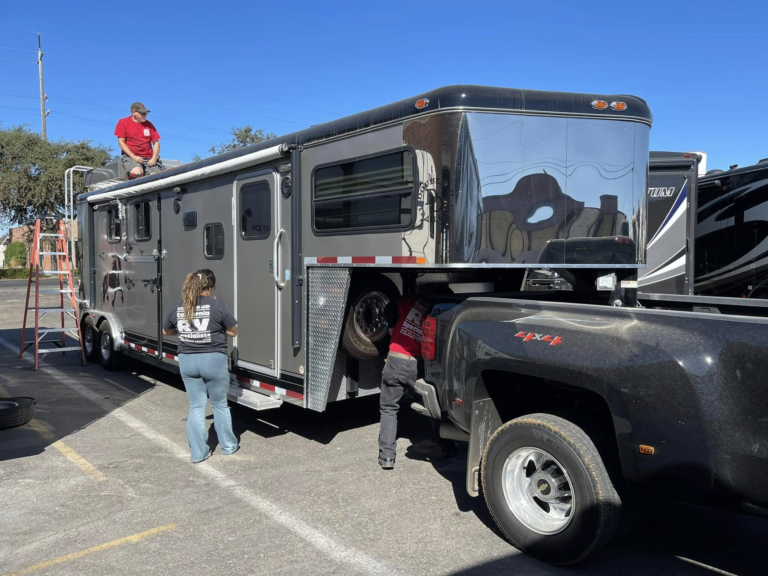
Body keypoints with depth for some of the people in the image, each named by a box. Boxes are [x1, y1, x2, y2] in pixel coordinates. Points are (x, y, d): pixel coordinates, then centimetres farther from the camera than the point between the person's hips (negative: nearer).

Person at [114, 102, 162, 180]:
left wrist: (154, 158, -6)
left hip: (148, 158, 3)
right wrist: (133, 157, -12)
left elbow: (156, 143, 11)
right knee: (137, 172, -35)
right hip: (130, 156, -3)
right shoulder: (123, 122, 6)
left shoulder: (149, 124, 13)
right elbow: (121, 142, 1)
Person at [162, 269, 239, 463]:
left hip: (187, 360, 3)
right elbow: (233, 331, -2)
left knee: (196, 407, 12)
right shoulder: (217, 305, -11)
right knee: (220, 405, 13)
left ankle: (198, 452, 15)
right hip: (213, 360, -3)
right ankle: (229, 446, 25)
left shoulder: (177, 307, 2)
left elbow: (166, 331, 17)